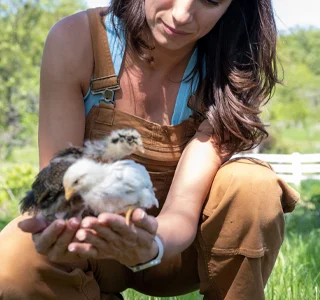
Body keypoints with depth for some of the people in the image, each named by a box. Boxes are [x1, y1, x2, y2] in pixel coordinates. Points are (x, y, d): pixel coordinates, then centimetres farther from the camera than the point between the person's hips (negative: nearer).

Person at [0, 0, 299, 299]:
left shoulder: (227, 71, -18)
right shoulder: (75, 40, -20)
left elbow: (183, 207, -25)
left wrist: (151, 246, -48)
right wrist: (59, 231, -44)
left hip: (175, 243, 0)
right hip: (91, 248, 0)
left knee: (254, 187, -29)